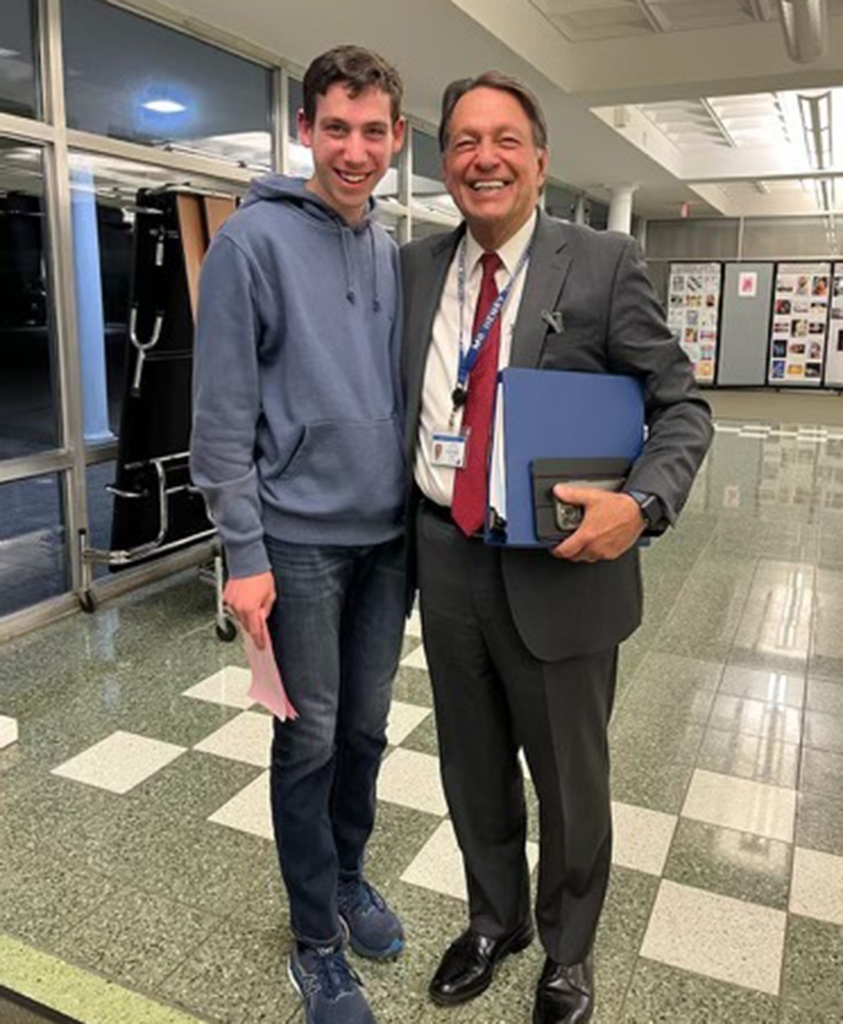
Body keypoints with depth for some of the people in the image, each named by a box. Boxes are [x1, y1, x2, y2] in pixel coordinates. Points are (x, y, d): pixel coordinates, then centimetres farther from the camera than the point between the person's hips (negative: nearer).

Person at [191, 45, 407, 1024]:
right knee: (311, 740, 6)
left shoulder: (393, 253, 10)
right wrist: (245, 554, -14)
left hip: (388, 537, 6)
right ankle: (316, 938, 26)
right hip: (301, 540, -5)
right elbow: (222, 413, -11)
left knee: (367, 727, 17)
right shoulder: (255, 239, -9)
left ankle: (348, 873, 40)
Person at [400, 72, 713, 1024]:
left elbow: (681, 406, -5)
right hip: (446, 560, 4)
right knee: (473, 769, 21)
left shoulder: (604, 263, -7)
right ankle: (493, 921, 49)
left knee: (570, 782, 15)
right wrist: (405, 532, 4)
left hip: (559, 566, -3)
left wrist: (642, 503, -23)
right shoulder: (416, 267, 5)